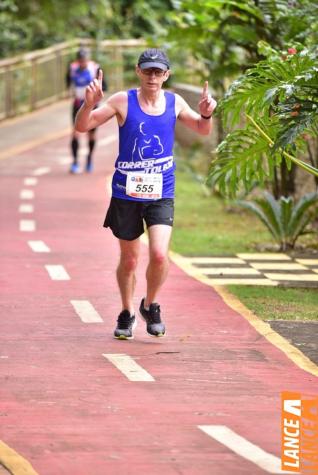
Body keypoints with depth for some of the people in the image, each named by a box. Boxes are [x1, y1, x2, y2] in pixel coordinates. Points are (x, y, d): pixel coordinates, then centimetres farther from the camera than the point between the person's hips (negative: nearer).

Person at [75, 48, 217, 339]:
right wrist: (90, 103, -25)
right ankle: (127, 314, 31)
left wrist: (206, 114, -3)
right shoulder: (123, 101, -5)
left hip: (161, 194, 1)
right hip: (126, 192, -1)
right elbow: (82, 127, -5)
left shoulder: (174, 103, 3)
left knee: (159, 254, -16)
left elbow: (202, 130, 19)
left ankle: (150, 306, 10)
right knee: (129, 260, 9)